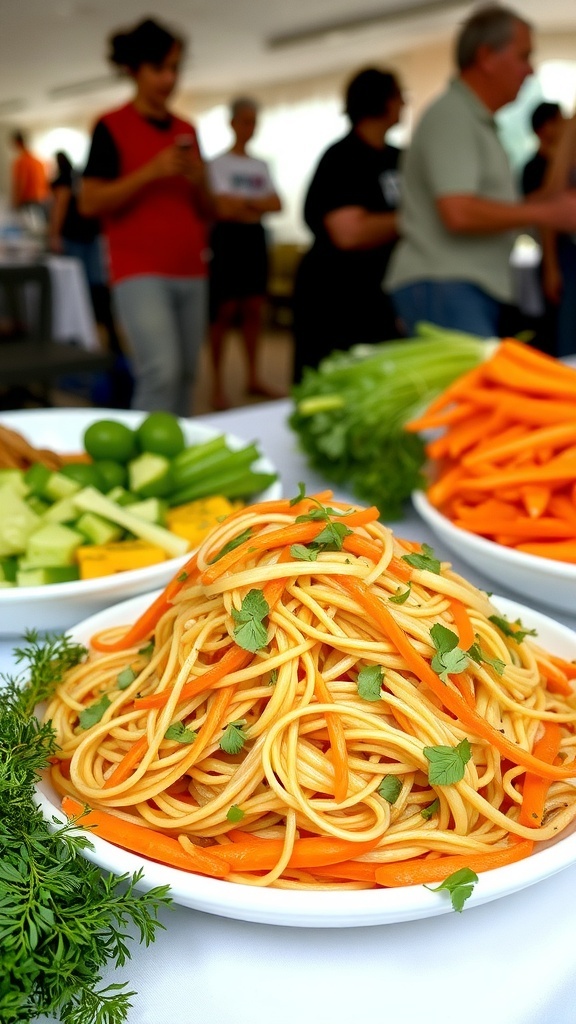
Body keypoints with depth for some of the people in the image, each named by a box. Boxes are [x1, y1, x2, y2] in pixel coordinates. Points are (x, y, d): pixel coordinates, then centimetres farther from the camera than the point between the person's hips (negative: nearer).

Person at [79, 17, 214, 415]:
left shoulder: (186, 130, 16)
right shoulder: (112, 127, 0)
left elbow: (208, 211, 19)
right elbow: (90, 203, -8)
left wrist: (199, 180, -3)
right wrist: (151, 171, -15)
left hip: (191, 272, 6)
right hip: (140, 272, -6)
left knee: (186, 376, 6)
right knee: (162, 371, -20)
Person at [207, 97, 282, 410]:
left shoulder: (261, 166, 17)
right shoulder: (218, 163, 0)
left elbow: (277, 204, 4)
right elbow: (223, 208, -12)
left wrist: (243, 203, -9)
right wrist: (258, 205, -3)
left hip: (255, 238, 6)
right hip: (228, 238, -5)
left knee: (253, 308, 4)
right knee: (225, 310, -9)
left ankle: (253, 377, 12)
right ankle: (217, 384, -5)